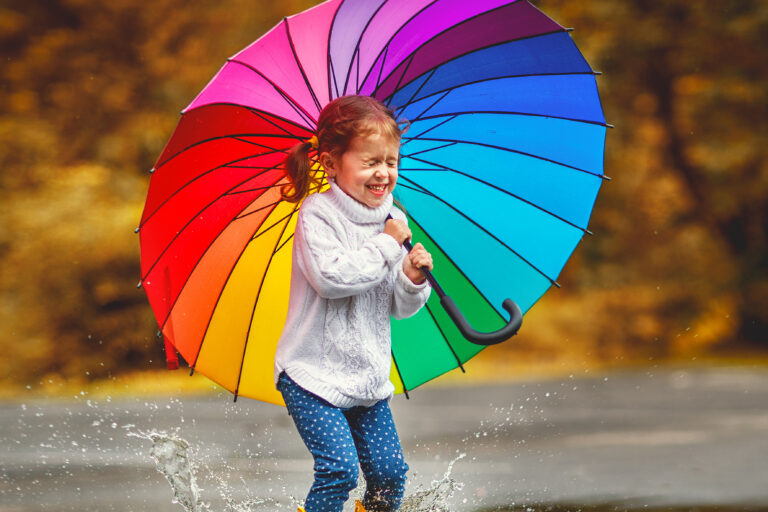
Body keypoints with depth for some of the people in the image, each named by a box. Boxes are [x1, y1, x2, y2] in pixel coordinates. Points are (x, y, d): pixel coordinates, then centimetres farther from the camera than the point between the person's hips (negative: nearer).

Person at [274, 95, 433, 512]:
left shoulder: (392, 220, 7)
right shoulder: (318, 214, -12)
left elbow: (400, 307, 11)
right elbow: (331, 276, -28)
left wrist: (413, 279, -10)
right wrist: (387, 246, -20)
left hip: (369, 378, 6)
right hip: (315, 374, -6)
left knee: (389, 470, 4)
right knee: (339, 469, -16)